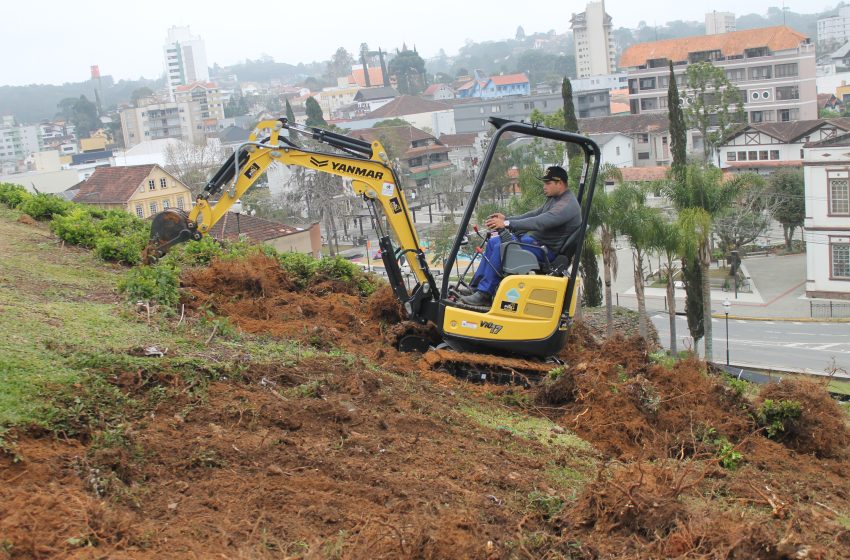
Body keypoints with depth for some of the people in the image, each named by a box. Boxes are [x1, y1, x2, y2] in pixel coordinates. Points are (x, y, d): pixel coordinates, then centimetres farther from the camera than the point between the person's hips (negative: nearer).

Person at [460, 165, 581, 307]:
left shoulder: (567, 205, -21)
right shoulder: (553, 198, 14)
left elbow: (539, 222, -31)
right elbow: (535, 214, 19)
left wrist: (507, 224, -31)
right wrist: (506, 218, 7)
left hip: (546, 249, -11)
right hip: (534, 238, 11)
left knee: (501, 248, -25)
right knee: (493, 242, 6)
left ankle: (484, 295, -20)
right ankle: (476, 287, 3)